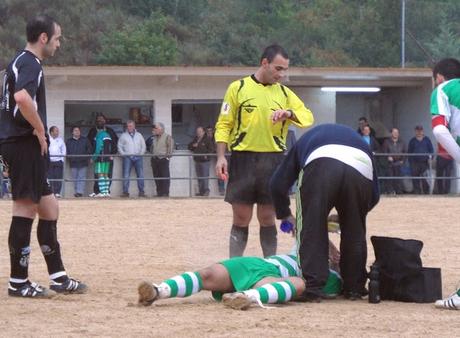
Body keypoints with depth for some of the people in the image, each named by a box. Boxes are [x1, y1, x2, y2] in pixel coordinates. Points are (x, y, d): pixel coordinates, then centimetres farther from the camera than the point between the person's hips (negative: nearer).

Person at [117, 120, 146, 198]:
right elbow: (119, 146, 10)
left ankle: (141, 191, -2)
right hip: (127, 157, -1)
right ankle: (125, 191, -7)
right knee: (126, 175, -8)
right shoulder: (123, 135, 11)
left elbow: (143, 145, 16)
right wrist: (123, 153, -4)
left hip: (138, 157, 1)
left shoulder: (139, 135, 15)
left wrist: (141, 153, 1)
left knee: (140, 175, -5)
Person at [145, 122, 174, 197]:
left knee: (165, 177, -8)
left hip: (163, 159, -7)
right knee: (157, 177, 6)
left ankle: (165, 193, -9)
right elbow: (151, 147, 27)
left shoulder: (167, 137, -1)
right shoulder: (153, 138, 19)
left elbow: (170, 146, -7)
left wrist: (168, 155, -13)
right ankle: (159, 193, 10)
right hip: (154, 159, 7)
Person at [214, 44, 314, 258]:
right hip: (243, 158, -2)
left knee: (267, 218, 6)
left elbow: (308, 118, 5)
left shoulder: (284, 93, 11)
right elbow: (223, 125, 2)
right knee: (241, 218, 0)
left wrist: (288, 113, -15)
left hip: (273, 160, 2)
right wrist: (221, 157, -7)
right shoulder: (239, 88, 2)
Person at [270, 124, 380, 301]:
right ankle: (354, 288, 23)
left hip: (321, 162, -2)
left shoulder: (305, 140, 42)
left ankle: (312, 287, -2)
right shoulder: (360, 141, 45)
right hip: (361, 169, 3)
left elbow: (278, 184, 32)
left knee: (311, 228, 6)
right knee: (354, 231, 18)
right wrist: (345, 217, 46)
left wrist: (285, 215, 45)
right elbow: (374, 195, 36)